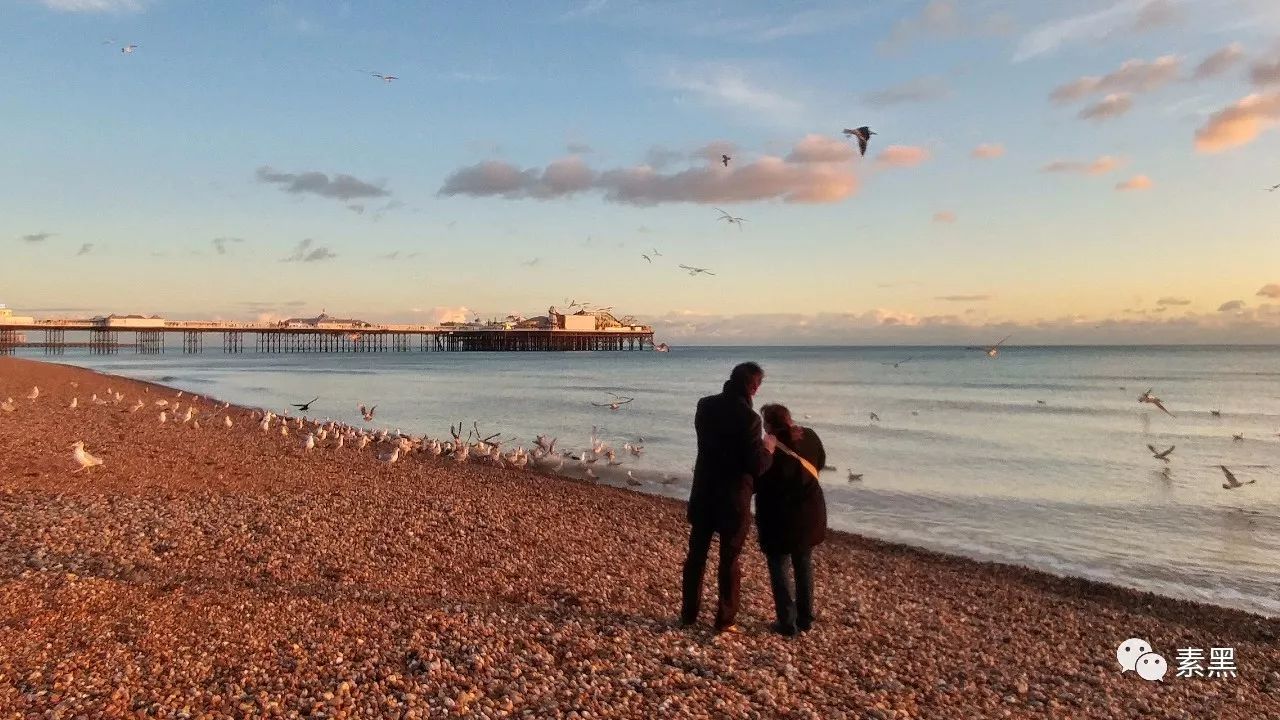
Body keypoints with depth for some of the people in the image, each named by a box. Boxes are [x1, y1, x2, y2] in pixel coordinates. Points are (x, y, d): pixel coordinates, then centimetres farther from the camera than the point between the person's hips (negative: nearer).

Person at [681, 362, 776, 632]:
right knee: (729, 560, 9)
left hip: (703, 493, 5)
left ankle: (688, 613, 26)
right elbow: (756, 467, -21)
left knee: (696, 554, 16)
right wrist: (768, 449, -1)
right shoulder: (748, 418, -20)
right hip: (733, 499, -5)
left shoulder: (705, 405, -2)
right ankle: (725, 620, 18)